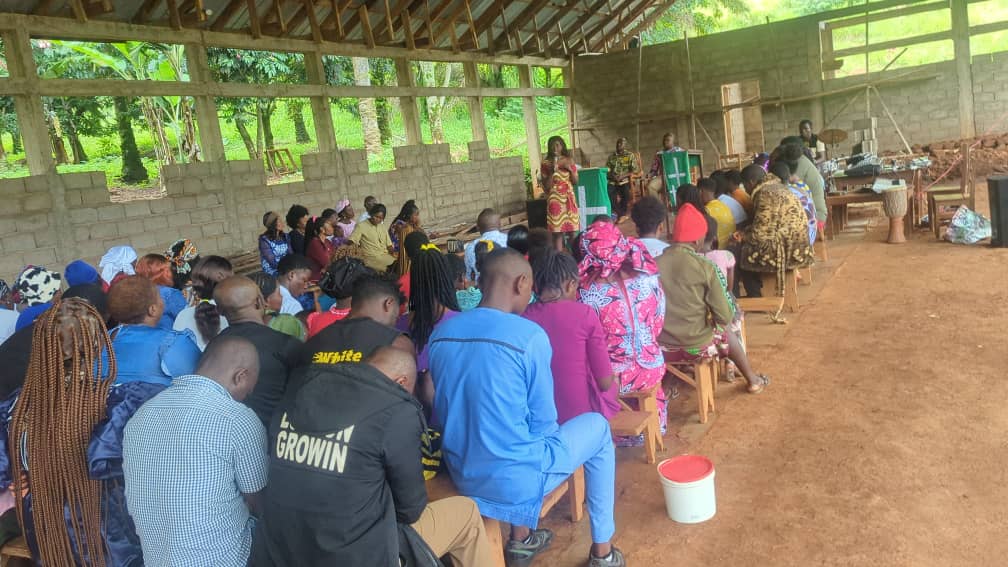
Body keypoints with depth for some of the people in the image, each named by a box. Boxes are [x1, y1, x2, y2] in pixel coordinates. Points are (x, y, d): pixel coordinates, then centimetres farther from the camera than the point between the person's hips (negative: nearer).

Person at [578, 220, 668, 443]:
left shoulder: (587, 292, -21)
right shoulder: (648, 280, -11)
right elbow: (657, 327, 3)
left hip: (611, 378, -2)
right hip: (650, 371, 3)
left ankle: (621, 432, 42)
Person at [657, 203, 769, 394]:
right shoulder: (705, 267, -15)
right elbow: (724, 317, -12)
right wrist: (714, 319, 11)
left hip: (660, 347, 2)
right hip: (695, 346, -2)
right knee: (727, 334, 30)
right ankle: (753, 380, 50)